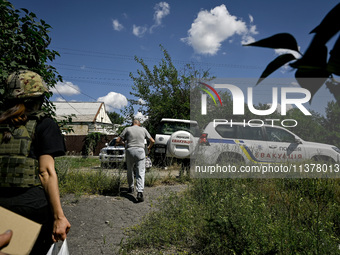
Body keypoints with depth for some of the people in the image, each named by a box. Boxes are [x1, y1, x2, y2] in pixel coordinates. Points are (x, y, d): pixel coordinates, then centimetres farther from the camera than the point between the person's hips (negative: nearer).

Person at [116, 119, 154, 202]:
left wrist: (123, 141, 24)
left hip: (130, 151, 0)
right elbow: (152, 141, 14)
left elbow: (117, 141, 2)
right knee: (140, 172, -3)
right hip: (140, 151, 0)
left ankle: (131, 187, 32)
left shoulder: (127, 129, 8)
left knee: (130, 170, 20)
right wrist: (149, 147, 34)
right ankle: (140, 192, -16)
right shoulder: (143, 129, 12)